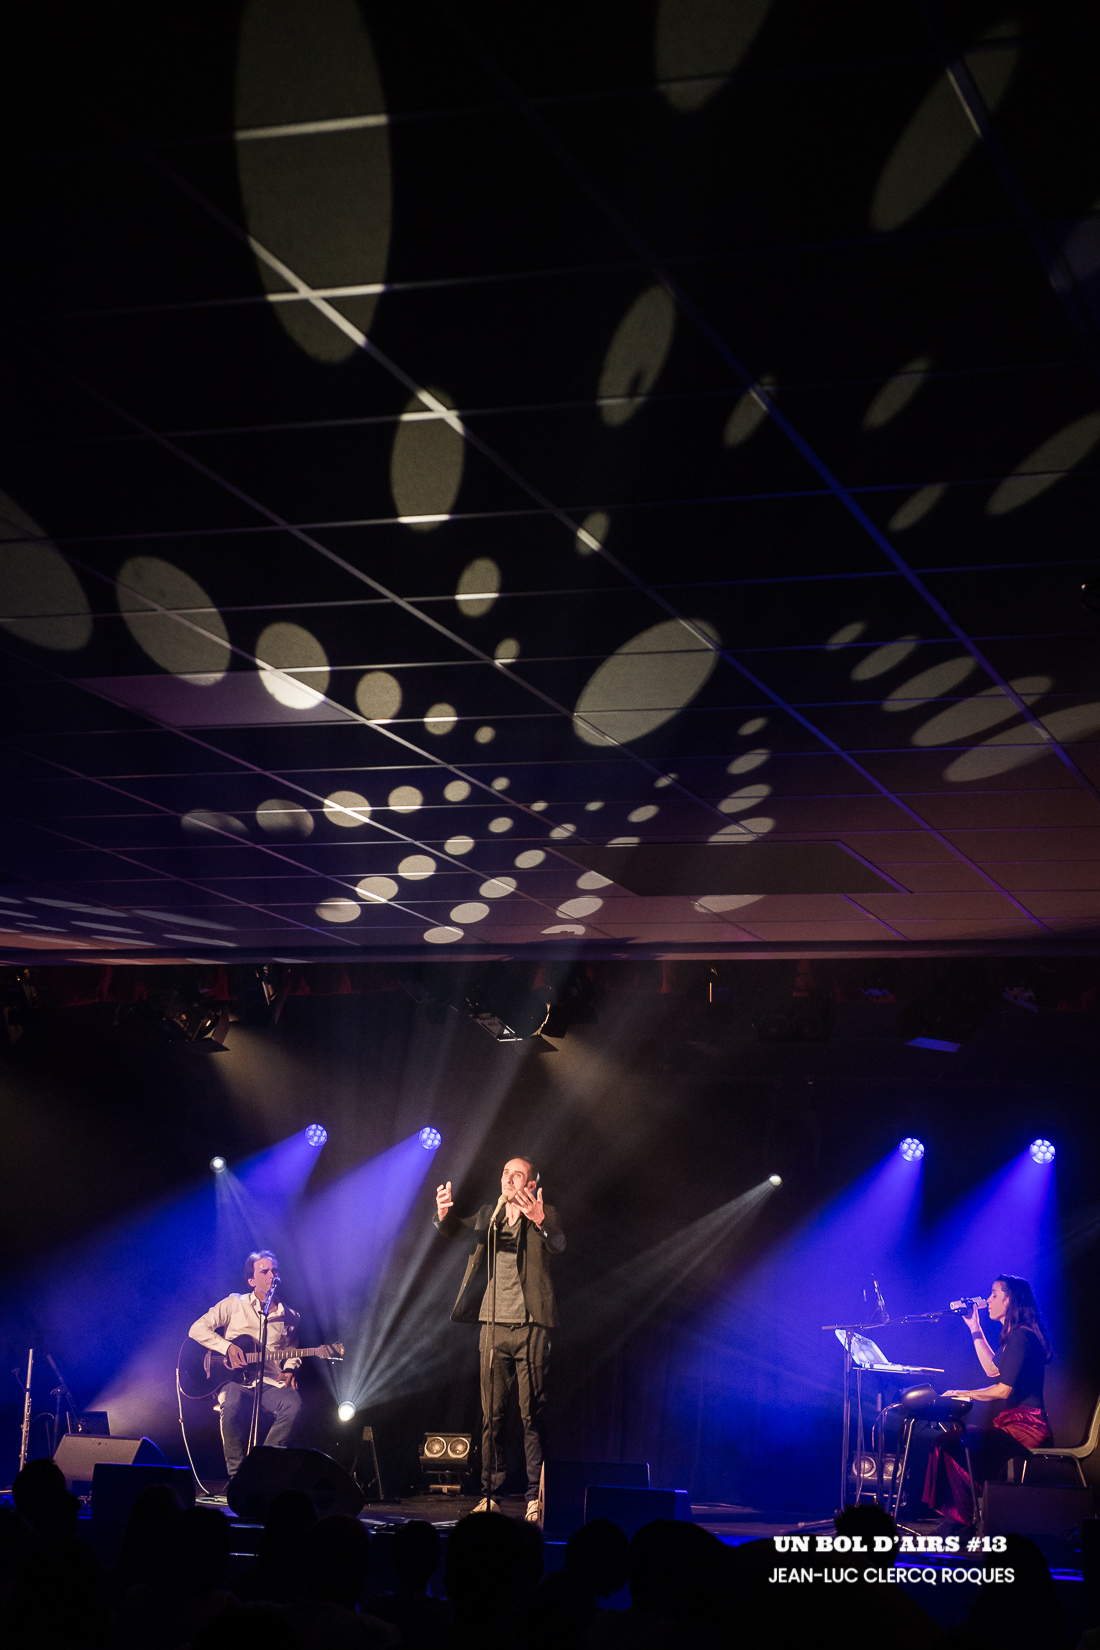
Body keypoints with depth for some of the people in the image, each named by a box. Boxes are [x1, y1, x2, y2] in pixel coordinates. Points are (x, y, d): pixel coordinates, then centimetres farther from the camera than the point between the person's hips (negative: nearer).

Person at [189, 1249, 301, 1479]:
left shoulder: (289, 1317, 19)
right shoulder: (235, 1304, 9)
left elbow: (293, 1352, 30)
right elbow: (197, 1329, 2)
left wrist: (289, 1369, 6)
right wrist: (228, 1347, -11)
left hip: (270, 1382, 3)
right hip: (235, 1381, -3)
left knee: (293, 1404, -32)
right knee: (233, 1406, -39)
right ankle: (237, 1475, -23)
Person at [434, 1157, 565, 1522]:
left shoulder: (544, 1216, 3)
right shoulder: (487, 1216, 15)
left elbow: (557, 1243, -16)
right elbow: (456, 1229, 0)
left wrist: (540, 1221, -38)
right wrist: (444, 1214, -24)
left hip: (530, 1325, -4)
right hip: (493, 1324, 4)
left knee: (533, 1413, -4)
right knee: (491, 1414, 4)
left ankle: (535, 1497, -1)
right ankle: (489, 1494, 9)